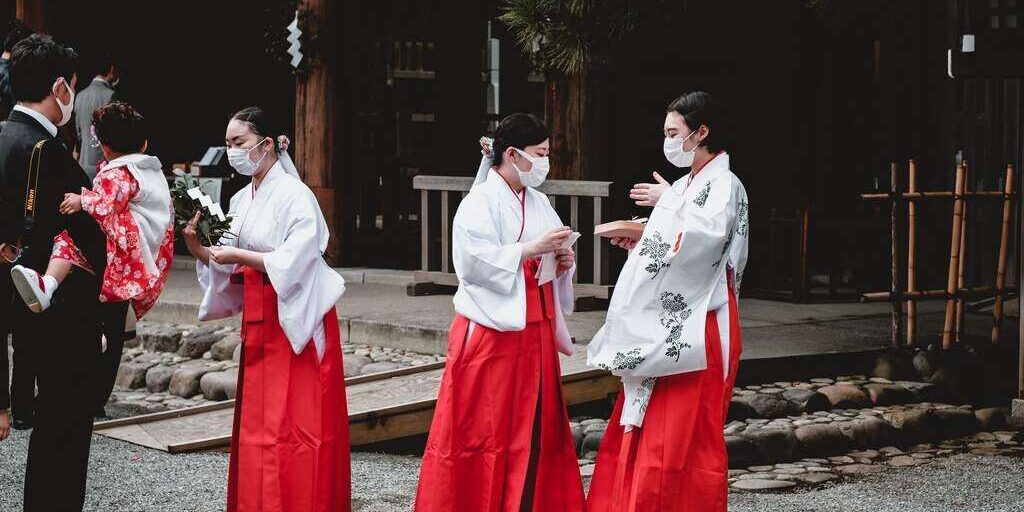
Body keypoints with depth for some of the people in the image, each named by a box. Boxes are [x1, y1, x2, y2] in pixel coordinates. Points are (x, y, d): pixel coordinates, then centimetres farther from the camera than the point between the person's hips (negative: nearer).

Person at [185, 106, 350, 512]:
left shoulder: (294, 195, -10)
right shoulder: (240, 201, 12)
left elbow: (294, 261, -19)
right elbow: (231, 268, 12)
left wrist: (240, 255, -18)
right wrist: (198, 249, -4)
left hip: (296, 318, -8)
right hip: (259, 320, 8)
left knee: (293, 425, -8)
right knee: (257, 423, 8)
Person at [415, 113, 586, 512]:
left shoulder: (538, 202, 14)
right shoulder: (480, 203, -9)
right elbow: (475, 261, -20)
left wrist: (562, 262, 0)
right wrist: (530, 249, -21)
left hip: (534, 333, 8)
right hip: (492, 333, -8)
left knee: (537, 428, 7)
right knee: (486, 430, -5)